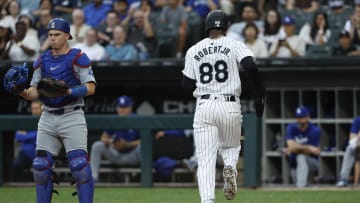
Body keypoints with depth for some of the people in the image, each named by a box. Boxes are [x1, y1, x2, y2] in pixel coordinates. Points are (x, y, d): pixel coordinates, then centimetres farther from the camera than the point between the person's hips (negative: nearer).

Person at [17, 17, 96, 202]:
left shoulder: (78, 57, -2)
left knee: (79, 164, -15)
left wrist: (69, 91, -24)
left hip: (72, 118, -5)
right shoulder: (42, 61, 12)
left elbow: (90, 88, -9)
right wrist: (23, 92, -12)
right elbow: (34, 93, 10)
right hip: (47, 119, 5)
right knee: (40, 166, 2)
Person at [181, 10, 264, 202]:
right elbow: (250, 66, -15)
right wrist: (260, 91, -6)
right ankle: (230, 167, -11)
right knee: (231, 146, 23)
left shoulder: (193, 51, 9)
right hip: (230, 106, 0)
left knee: (205, 159, -2)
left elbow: (187, 86, 8)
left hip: (204, 107, 0)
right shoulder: (234, 45, 3)